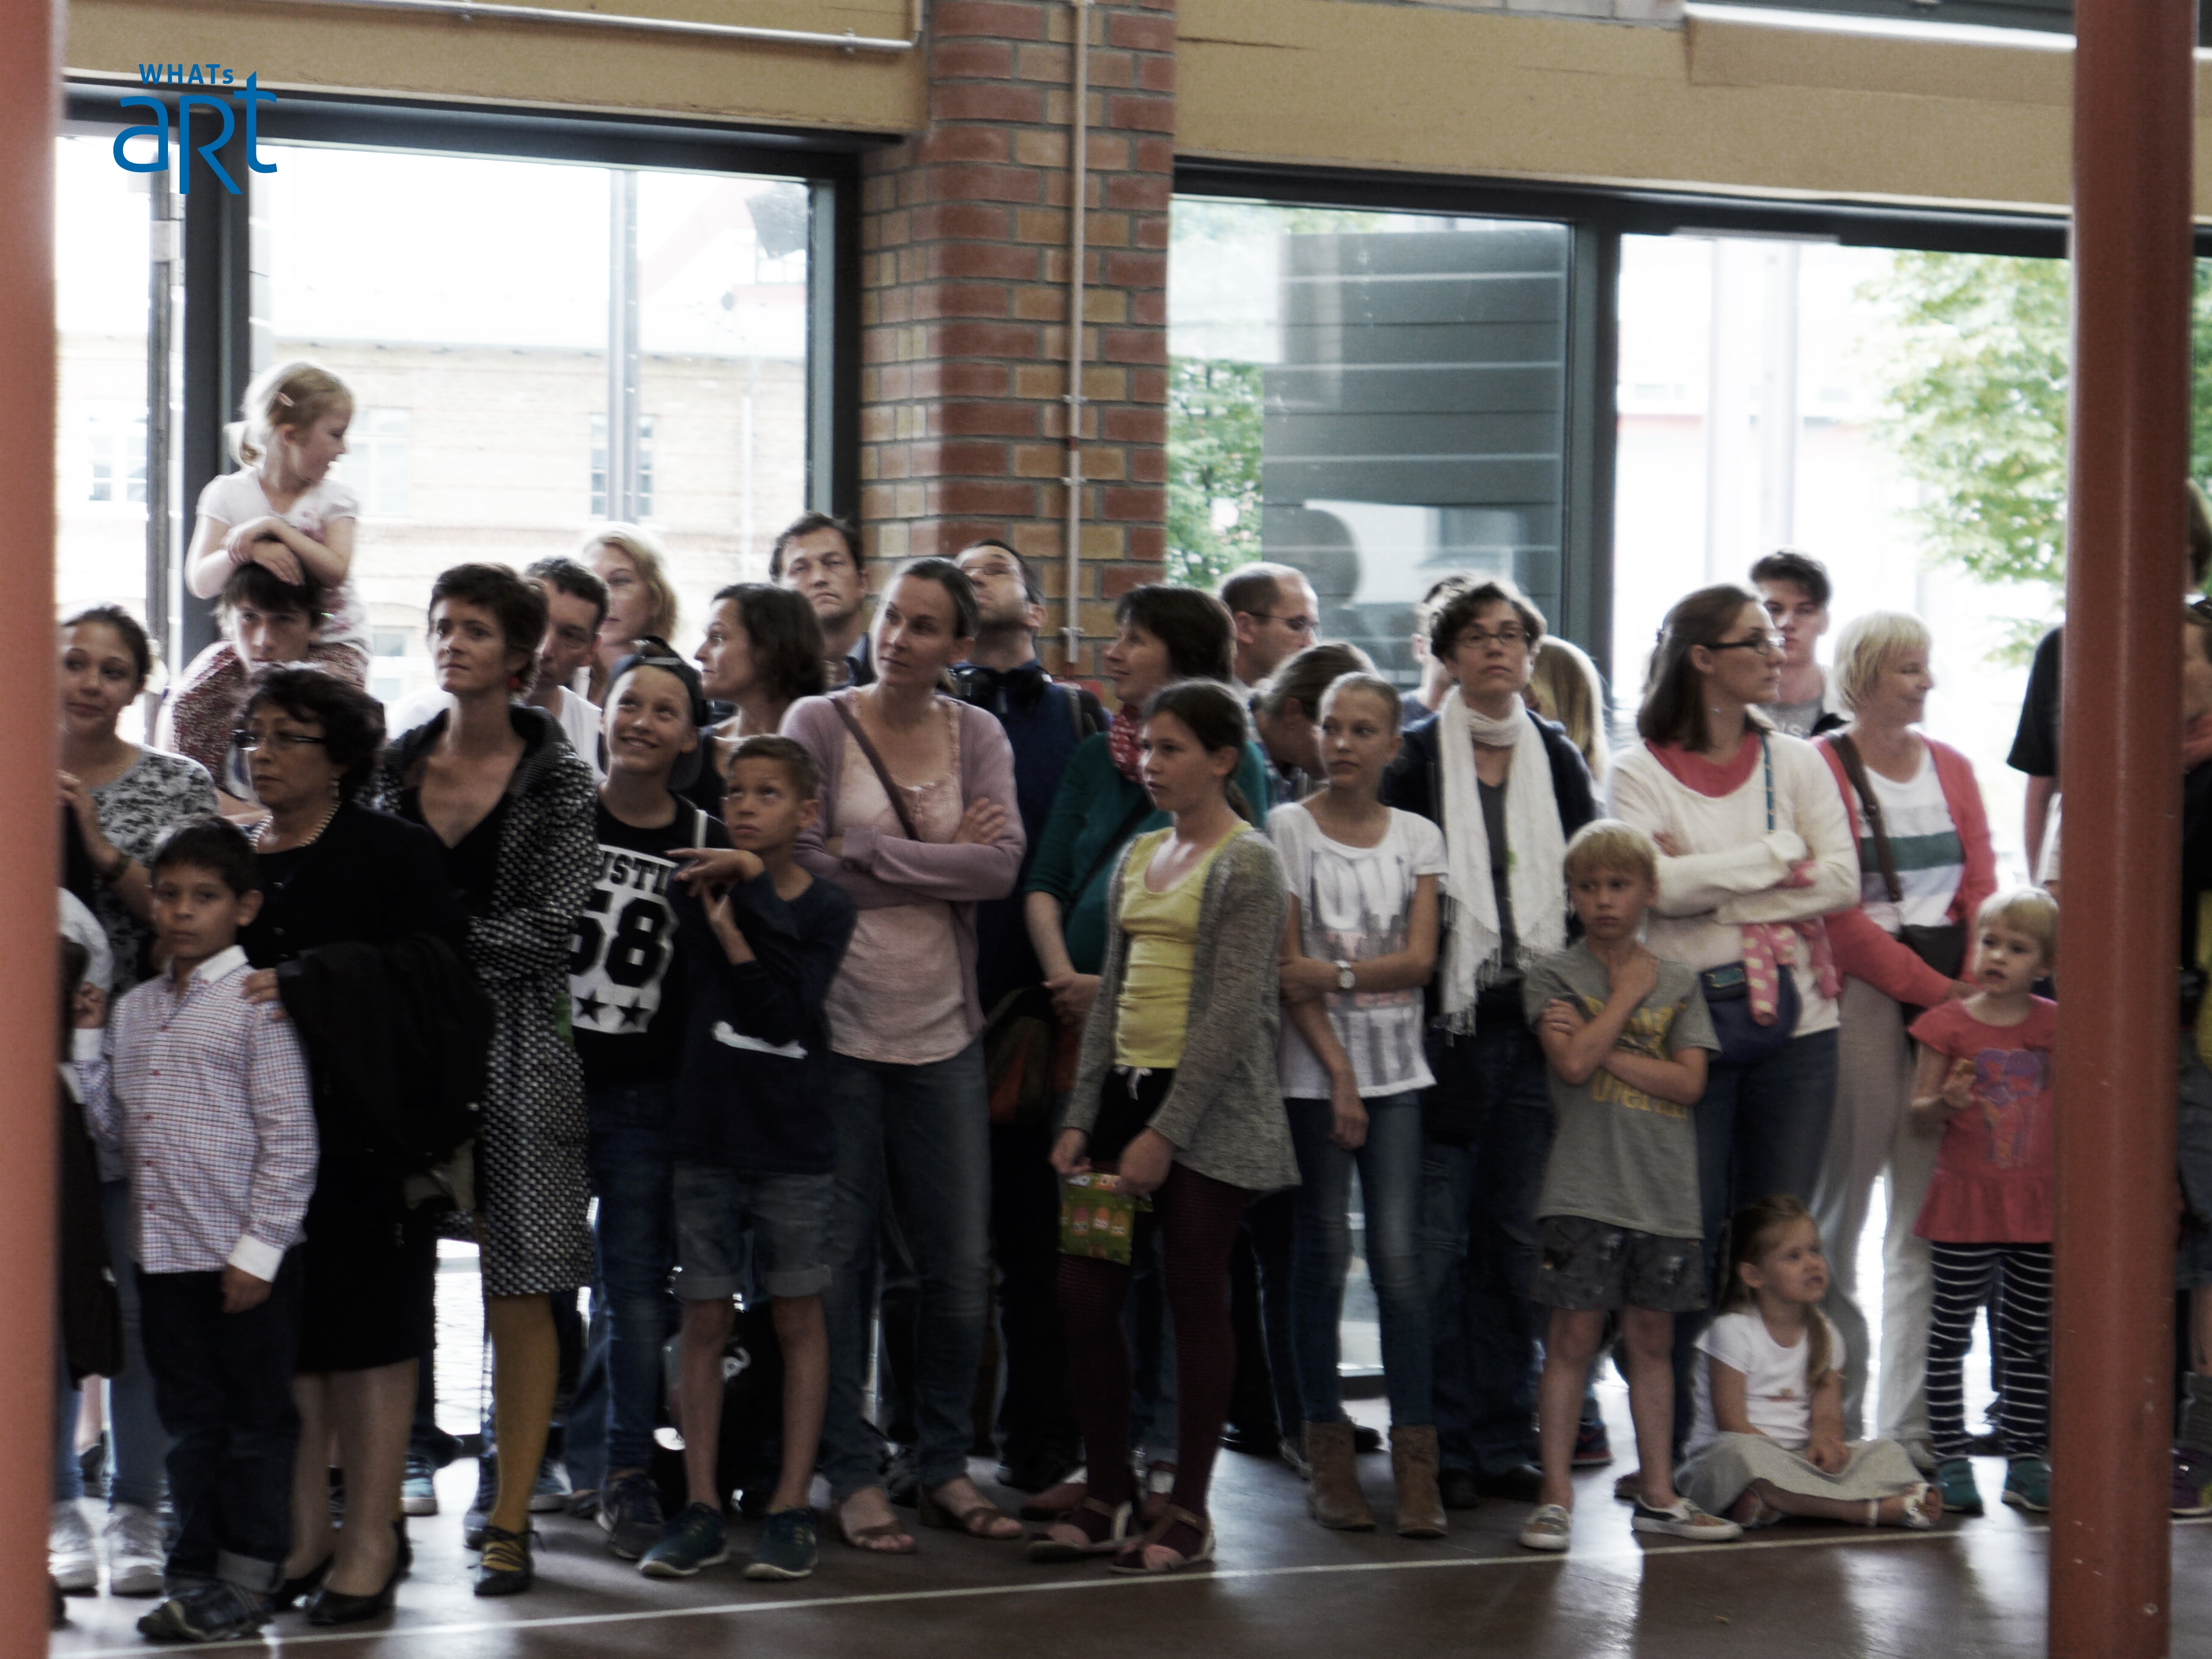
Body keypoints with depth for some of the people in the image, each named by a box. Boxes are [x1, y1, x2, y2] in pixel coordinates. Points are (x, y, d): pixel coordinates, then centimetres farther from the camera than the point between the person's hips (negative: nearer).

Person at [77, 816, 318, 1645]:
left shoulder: (256, 1003, -8)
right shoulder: (133, 1010, 12)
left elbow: (290, 1138, -11)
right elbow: (117, 1129, 12)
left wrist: (259, 1249, -14)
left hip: (244, 1258, -6)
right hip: (163, 1253, 6)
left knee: (256, 1420, 4)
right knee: (188, 1420, 13)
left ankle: (244, 1585, 11)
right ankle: (195, 1570, 22)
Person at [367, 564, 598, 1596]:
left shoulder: (557, 777, 0)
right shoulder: (394, 767, 11)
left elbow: (545, 929, -9)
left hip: (516, 1045, -3)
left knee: (519, 1294, -3)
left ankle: (511, 1520, 3)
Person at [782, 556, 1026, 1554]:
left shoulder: (978, 737, 7)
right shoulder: (817, 724, -1)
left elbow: (1002, 866, -7)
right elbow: (800, 861, -12)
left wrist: (869, 852, -13)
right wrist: (941, 860, -10)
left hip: (942, 1031, 3)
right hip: (837, 1026, -3)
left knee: (962, 1262, 4)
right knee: (840, 1256, 1)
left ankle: (946, 1467, 18)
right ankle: (853, 1475, 11)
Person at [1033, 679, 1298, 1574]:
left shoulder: (1247, 863, -8)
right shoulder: (1138, 858, 14)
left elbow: (1233, 1011, -14)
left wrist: (1166, 1133, -18)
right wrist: (1080, 1117, 7)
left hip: (1207, 1106, -7)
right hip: (1127, 1088, 7)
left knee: (1196, 1298, -1)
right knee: (1084, 1292, 4)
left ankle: (1190, 1510, 8)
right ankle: (1108, 1495, 15)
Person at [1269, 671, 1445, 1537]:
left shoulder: (1418, 837, 9)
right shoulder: (1287, 827, 1)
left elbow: (1420, 959, -1)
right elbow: (1285, 967, -3)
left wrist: (1337, 974, -15)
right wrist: (1337, 1073, -9)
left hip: (1397, 1068, 2)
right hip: (1312, 1067, -2)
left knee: (1400, 1255, -6)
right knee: (1323, 1253, -1)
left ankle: (1416, 1461, -5)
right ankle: (1328, 1455, 6)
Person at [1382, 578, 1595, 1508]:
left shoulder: (1558, 761, 11)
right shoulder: (1415, 760, 0)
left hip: (1535, 1025, 3)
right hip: (1446, 1027, -3)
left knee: (1514, 1239, 6)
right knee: (1435, 1245, -4)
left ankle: (1506, 1440, 13)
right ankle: (1442, 1443, 4)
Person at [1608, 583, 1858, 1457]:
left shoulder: (1795, 762, 11)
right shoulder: (1640, 771, 1)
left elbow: (1843, 880, -2)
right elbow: (1659, 885, -15)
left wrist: (1711, 885, -9)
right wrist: (1779, 857, -9)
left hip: (1795, 1017, 3)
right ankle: (1670, 1441, 5)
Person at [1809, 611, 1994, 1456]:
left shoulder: (1951, 767, 15)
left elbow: (1982, 890, 10)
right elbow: (1835, 913, -9)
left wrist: (1977, 989, -6)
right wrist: (1935, 989, -13)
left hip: (1952, 997, 5)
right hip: (1860, 995, -5)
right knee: (1839, 1205, -3)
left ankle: (1915, 1427, 6)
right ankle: (1834, 1425, 4)